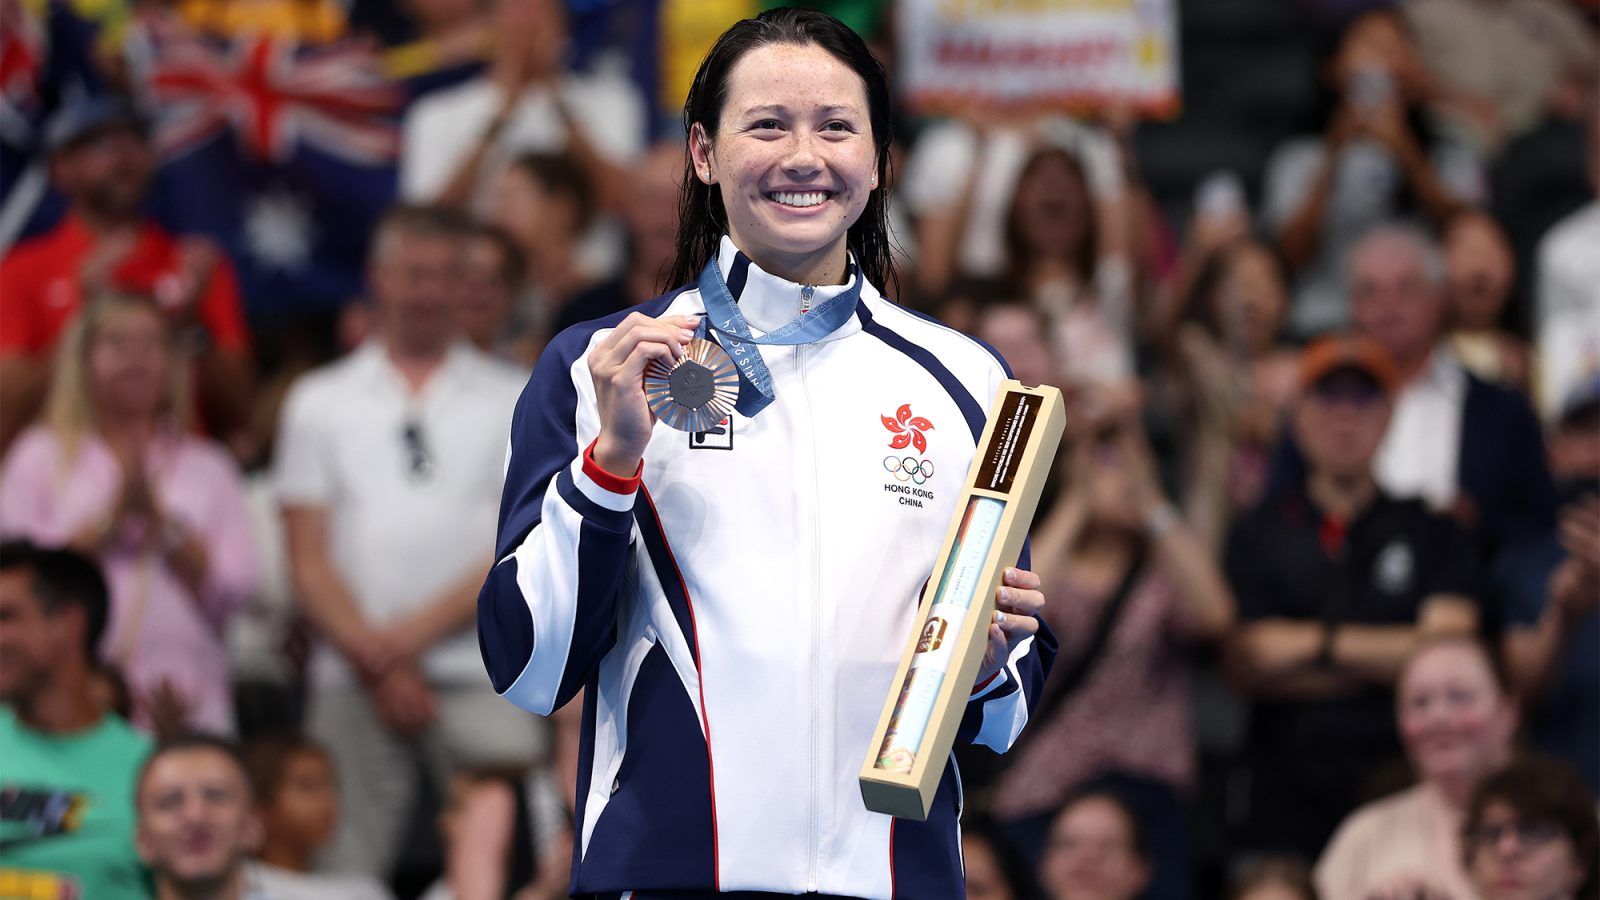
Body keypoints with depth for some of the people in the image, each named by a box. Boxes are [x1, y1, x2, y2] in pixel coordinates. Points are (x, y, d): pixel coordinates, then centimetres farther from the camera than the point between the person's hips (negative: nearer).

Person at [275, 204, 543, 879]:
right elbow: (308, 560, 8)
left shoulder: (513, 399, 10)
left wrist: (410, 635, -8)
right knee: (344, 876, -5)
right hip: (353, 682, 1)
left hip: (481, 679, -1)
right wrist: (374, 662, -6)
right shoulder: (319, 403, 14)